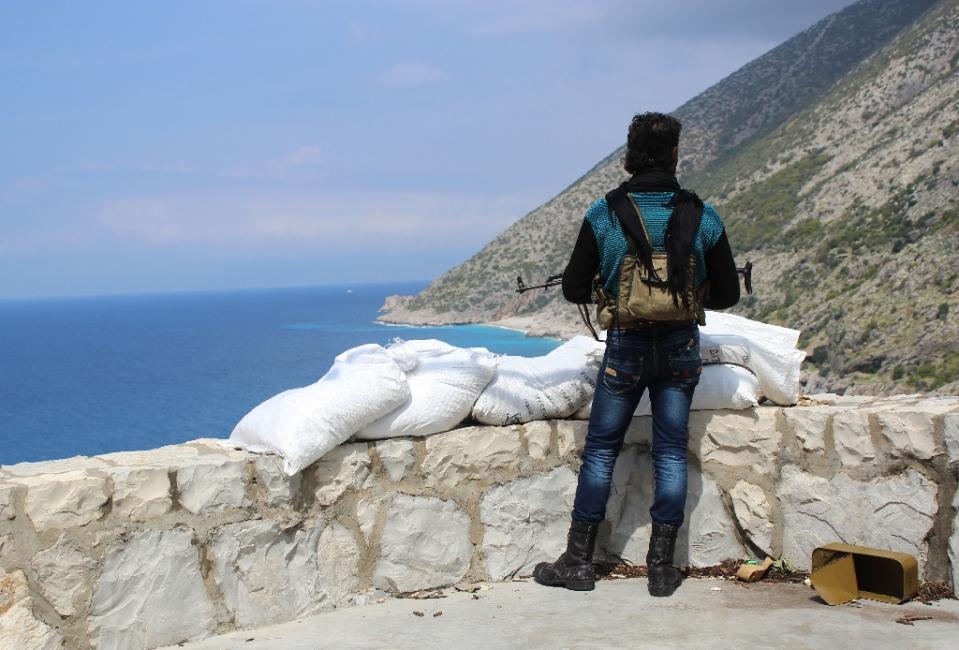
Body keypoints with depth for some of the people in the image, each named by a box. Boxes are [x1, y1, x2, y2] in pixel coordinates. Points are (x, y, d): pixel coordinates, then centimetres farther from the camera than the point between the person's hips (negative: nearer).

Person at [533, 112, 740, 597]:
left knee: (600, 449, 9)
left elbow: (574, 289, -3)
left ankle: (578, 561, 14)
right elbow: (727, 295, 3)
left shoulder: (603, 215, -8)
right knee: (671, 452, 9)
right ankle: (662, 568, 12)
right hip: (682, 347, 2)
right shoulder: (703, 217, -4)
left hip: (625, 345, -1)